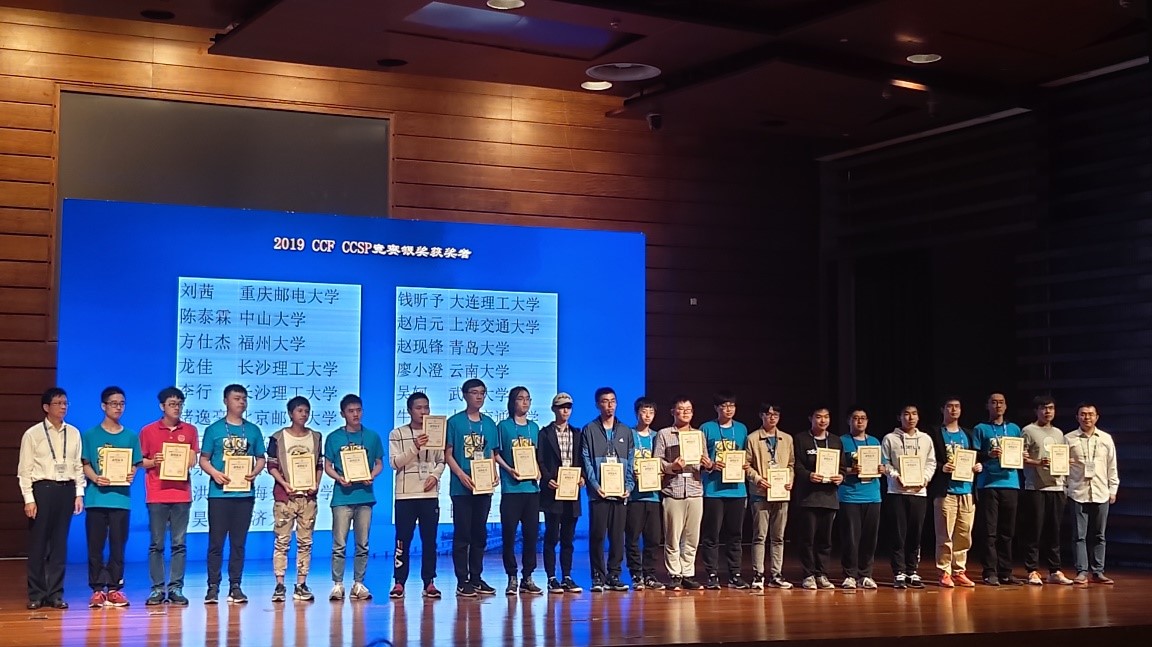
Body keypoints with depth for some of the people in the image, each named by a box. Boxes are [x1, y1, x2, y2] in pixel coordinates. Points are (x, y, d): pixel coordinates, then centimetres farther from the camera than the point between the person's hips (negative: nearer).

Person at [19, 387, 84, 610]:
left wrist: (79, 494, 2)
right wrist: (28, 499, -9)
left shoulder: (73, 433, 8)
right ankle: (36, 594, 10)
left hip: (66, 489, 3)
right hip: (42, 488, -3)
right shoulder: (32, 434, -1)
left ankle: (55, 593, 13)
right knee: (38, 543, 1)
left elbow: (78, 466, 9)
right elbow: (24, 469, -3)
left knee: (60, 543, 6)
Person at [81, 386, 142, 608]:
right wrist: (95, 478, -15)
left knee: (118, 546, 2)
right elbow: (85, 465, 4)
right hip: (96, 498, -1)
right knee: (95, 546, 0)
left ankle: (114, 589, 9)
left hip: (121, 498, 1)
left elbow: (134, 465, 11)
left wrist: (131, 476, -11)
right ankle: (97, 589, 5)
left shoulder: (131, 436, 10)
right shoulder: (91, 435, 5)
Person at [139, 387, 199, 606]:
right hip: (156, 494, -1)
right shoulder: (148, 431, 5)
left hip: (182, 493, 1)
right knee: (157, 543, 1)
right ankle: (158, 588, 5)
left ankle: (176, 588, 5)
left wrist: (189, 461, -9)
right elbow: (140, 462, 7)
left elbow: (193, 461, 13)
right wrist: (153, 462, -13)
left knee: (179, 543, 1)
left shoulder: (190, 431, 10)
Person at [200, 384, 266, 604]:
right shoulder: (214, 429, 4)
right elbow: (203, 459, 3)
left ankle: (235, 586, 11)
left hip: (245, 493, 2)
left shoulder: (253, 430, 11)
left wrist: (254, 473, -8)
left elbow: (261, 459, 13)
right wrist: (215, 473, -15)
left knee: (239, 542, 6)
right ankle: (213, 587, 3)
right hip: (219, 493, -2)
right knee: (216, 542, -1)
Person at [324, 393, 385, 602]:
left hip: (364, 495, 2)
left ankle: (358, 584, 13)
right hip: (342, 496, -2)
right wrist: (339, 478, -13)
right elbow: (328, 466, 6)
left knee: (363, 544, 5)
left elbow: (379, 463, 13)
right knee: (339, 544, -3)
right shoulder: (334, 438, 4)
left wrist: (371, 476, -8)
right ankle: (337, 584, 2)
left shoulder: (372, 436, 9)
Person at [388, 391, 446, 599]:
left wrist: (435, 475, -9)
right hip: (405, 494, -2)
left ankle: (429, 582, 8)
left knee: (429, 539, 3)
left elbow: (441, 461, 10)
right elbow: (394, 462, -6)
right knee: (403, 539, -1)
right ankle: (399, 582, 4)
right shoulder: (397, 434, 3)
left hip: (430, 493, 2)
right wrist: (415, 448, -17)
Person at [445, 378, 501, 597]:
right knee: (462, 534, -1)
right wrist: (461, 475, -17)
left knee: (480, 534, 9)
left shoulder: (489, 424, 12)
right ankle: (462, 581, 3)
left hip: (484, 488, 5)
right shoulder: (455, 422, -1)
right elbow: (448, 454, -3)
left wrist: (495, 473, -3)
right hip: (462, 488, -5)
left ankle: (476, 578, 17)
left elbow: (491, 455, 15)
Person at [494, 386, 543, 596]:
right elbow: (496, 454, 0)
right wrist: (509, 470, -14)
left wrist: (537, 470, -1)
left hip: (532, 487, 4)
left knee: (531, 532, 4)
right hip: (511, 488, -4)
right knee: (509, 533, -3)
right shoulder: (503, 426, 3)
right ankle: (512, 578, 5)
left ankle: (527, 577, 12)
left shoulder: (534, 427, 15)